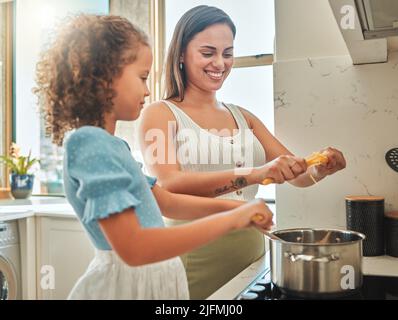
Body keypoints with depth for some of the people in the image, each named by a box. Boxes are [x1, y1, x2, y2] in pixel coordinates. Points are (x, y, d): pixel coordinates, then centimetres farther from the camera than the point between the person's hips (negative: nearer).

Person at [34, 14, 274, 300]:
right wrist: (229, 220, -25)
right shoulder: (90, 144, -22)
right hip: (128, 282, -8)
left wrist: (230, 206, 2)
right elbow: (132, 248, -30)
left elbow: (167, 203, 13)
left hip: (148, 277, 8)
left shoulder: (107, 144, 6)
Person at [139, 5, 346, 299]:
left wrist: (322, 168, -15)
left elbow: (298, 175, 7)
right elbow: (170, 186, -22)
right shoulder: (160, 114, -6)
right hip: (194, 263, -5)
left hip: (251, 255, 5)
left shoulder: (244, 118, 9)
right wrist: (254, 174, -32)